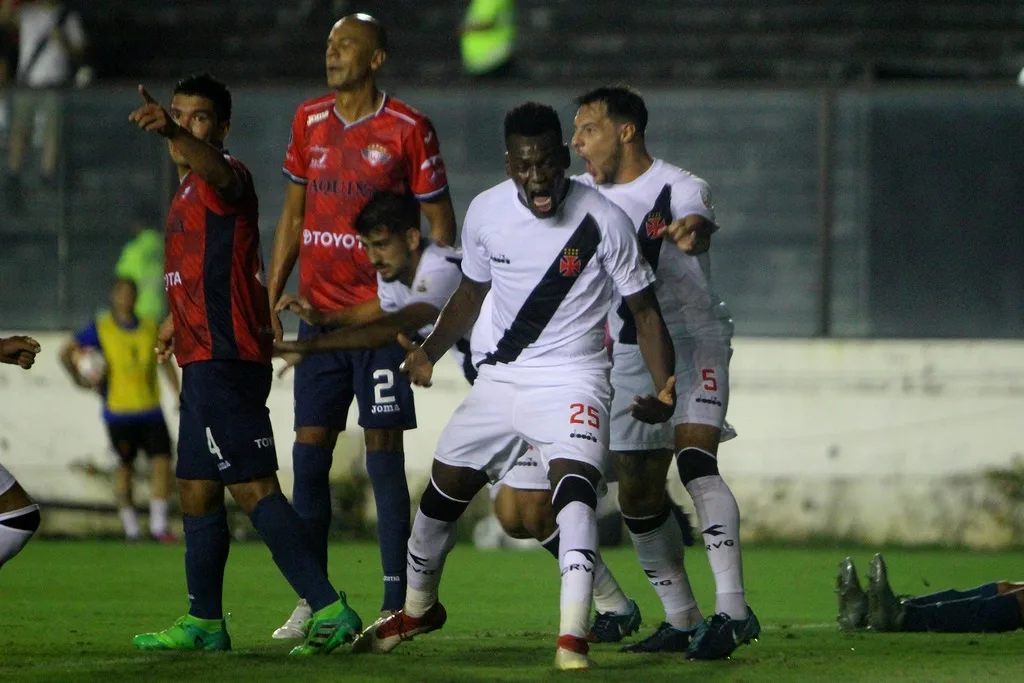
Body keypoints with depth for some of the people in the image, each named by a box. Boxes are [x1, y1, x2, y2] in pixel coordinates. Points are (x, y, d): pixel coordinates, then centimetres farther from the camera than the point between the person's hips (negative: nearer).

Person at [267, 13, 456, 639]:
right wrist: (271, 297, 12)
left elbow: (440, 224, -2)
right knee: (310, 451, 2)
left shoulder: (407, 129, -5)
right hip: (317, 314, 5)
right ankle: (312, 601, 8)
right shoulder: (309, 122, 10)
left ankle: (396, 604, -1)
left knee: (384, 452, -5)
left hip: (380, 318, -5)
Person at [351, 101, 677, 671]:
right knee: (443, 491, 12)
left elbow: (644, 308, -8)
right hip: (501, 378, 5)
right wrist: (428, 354, 2)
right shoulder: (486, 213, -4)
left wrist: (664, 388, -21)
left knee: (574, 485, -29)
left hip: (573, 378, -5)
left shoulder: (603, 219, -16)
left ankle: (573, 636, -37)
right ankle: (418, 609, 40)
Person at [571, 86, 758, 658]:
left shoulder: (680, 188, -14)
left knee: (695, 461, -25)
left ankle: (733, 610, -31)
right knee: (639, 493, 6)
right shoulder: (583, 194, 6)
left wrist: (691, 232, -59)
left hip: (693, 342, -7)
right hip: (630, 353, 7)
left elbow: (697, 224, -37)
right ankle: (682, 620, 20)